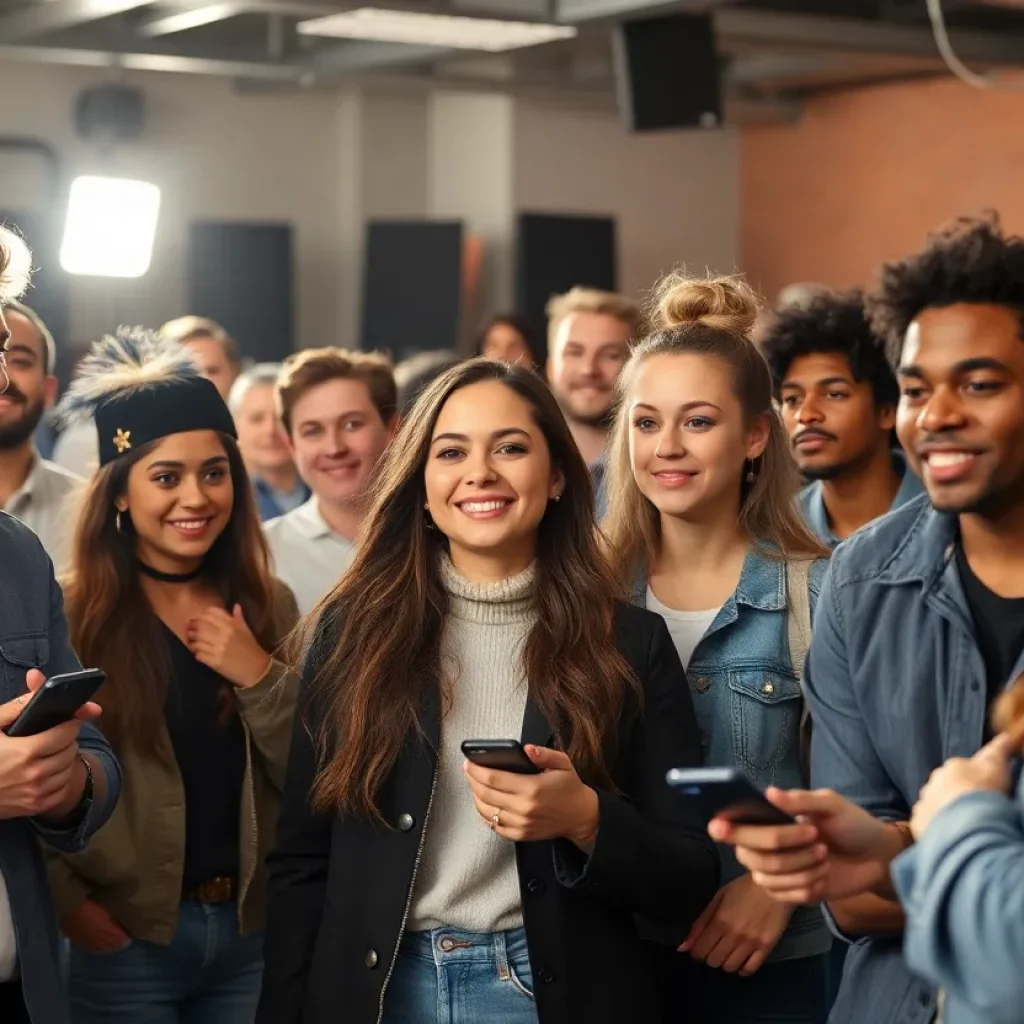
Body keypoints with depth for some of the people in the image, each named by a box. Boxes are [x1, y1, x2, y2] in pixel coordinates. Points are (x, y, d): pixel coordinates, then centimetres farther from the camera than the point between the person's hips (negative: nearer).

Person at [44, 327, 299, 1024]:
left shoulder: (272, 607, 5)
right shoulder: (71, 614, -7)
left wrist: (262, 677, -11)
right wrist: (66, 900, -16)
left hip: (255, 932, 4)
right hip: (124, 940, -4)